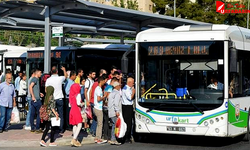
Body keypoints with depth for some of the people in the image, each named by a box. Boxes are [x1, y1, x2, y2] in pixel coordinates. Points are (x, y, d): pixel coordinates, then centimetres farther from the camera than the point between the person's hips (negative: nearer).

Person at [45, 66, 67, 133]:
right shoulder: (60, 78, -7)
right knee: (61, 114, 5)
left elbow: (46, 90, 0)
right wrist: (64, 70, 34)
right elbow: (66, 76, 16)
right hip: (59, 99, -1)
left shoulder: (48, 80, -7)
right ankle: (61, 129, 6)